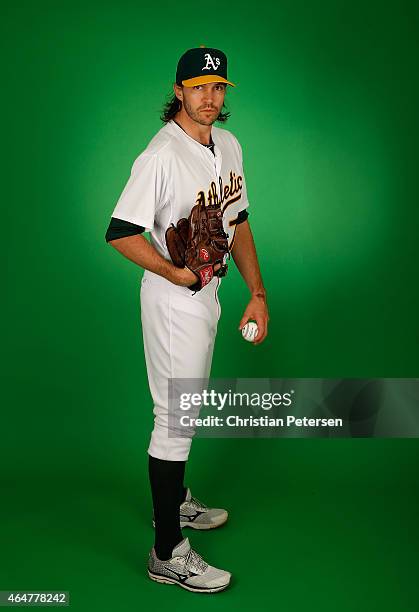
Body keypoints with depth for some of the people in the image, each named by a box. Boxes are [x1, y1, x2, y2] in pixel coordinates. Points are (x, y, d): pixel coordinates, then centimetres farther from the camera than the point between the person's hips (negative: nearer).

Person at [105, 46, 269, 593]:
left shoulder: (229, 145, 7)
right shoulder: (162, 155, -19)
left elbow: (238, 220, 11)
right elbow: (120, 232, -21)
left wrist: (257, 292, 6)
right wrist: (175, 274, -23)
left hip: (209, 293, 8)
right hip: (173, 300, -8)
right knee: (175, 417, -4)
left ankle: (173, 499, 40)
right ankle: (167, 552, 7)